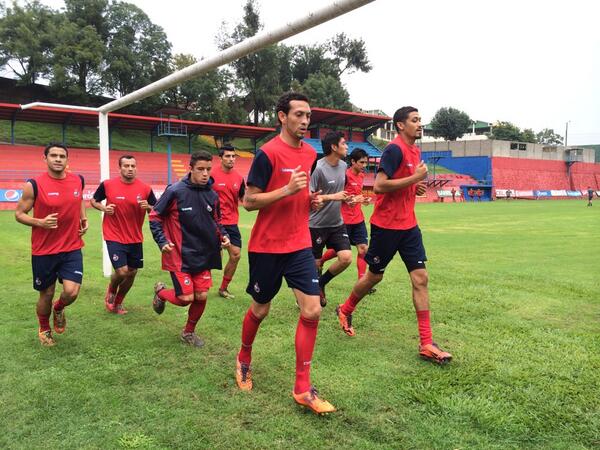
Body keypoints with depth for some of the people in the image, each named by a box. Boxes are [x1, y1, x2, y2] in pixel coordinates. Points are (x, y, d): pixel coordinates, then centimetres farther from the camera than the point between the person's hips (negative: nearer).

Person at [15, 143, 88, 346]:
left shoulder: (78, 180, 0)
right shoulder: (34, 185, -11)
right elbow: (19, 214, -3)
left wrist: (84, 219, 7)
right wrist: (40, 222, -21)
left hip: (72, 248, 2)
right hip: (43, 251, -2)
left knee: (71, 292, -10)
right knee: (46, 294, 11)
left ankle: (58, 309, 28)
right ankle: (44, 329, 40)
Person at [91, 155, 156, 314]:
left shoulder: (145, 188, -5)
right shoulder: (107, 185, -7)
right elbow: (93, 201, 8)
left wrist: (148, 207, -18)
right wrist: (104, 208, -12)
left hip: (135, 239, 3)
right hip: (114, 237, -3)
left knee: (132, 273, 12)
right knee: (122, 271, -13)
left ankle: (118, 302, 37)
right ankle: (111, 291, 23)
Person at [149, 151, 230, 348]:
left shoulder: (212, 195, 1)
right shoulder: (175, 191, -13)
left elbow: (216, 221, 17)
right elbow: (155, 217, -4)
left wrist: (223, 235, -1)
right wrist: (162, 242, -13)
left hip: (203, 255, 5)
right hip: (179, 256, -5)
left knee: (201, 296, 3)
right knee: (186, 298, -6)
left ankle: (189, 332, 28)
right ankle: (161, 292, 28)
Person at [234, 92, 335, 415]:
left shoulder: (311, 154, 8)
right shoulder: (268, 153, -12)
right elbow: (249, 201, -13)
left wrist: (313, 200, 1)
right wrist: (288, 189, -23)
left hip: (300, 245, 5)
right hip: (267, 246, -5)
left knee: (312, 311, -5)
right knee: (260, 309, 12)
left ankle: (302, 389, 7)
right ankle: (244, 358, 42)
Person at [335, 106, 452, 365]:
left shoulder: (415, 150, 12)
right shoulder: (394, 149, -15)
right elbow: (379, 186, -23)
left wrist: (417, 187, 5)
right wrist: (415, 177, -20)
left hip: (408, 225, 8)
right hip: (386, 225, -7)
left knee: (420, 278, 0)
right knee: (374, 275, 8)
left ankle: (426, 344, 4)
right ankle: (345, 310, 36)